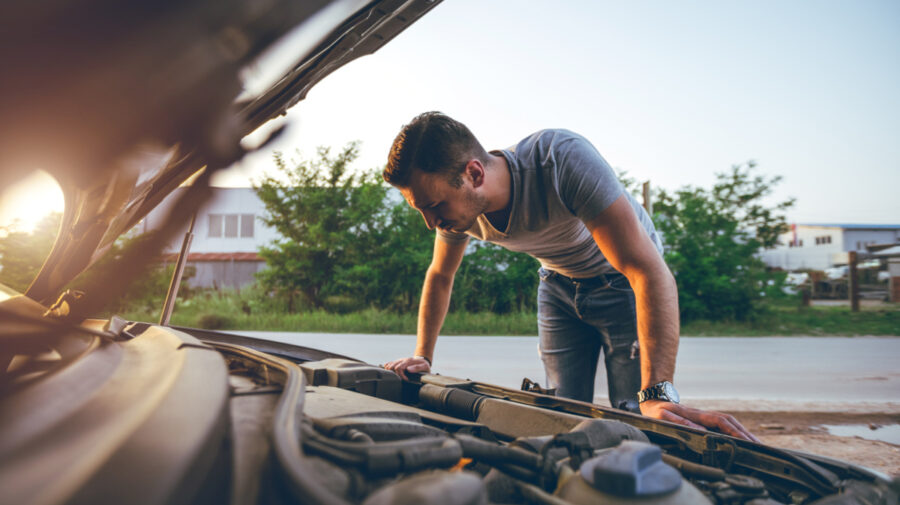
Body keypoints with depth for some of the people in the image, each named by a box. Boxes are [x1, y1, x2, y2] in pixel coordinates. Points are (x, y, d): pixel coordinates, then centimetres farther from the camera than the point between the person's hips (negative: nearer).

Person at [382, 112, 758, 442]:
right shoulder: (458, 205, -20)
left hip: (622, 280, -4)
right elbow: (440, 276, 3)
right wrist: (422, 357, 0)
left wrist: (659, 394, -49)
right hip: (560, 285, 5)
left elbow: (650, 272, -43)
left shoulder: (563, 159, -40)